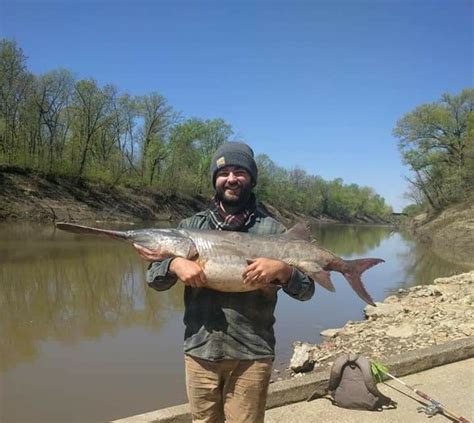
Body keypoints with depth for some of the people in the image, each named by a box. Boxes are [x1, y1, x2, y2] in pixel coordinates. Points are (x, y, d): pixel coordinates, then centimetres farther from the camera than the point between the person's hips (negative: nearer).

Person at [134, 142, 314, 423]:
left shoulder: (271, 230, -1)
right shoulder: (191, 226, 5)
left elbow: (306, 291, -1)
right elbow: (155, 279, 2)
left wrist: (281, 269, -22)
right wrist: (175, 264, -19)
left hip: (251, 355, -2)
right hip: (200, 351, 3)